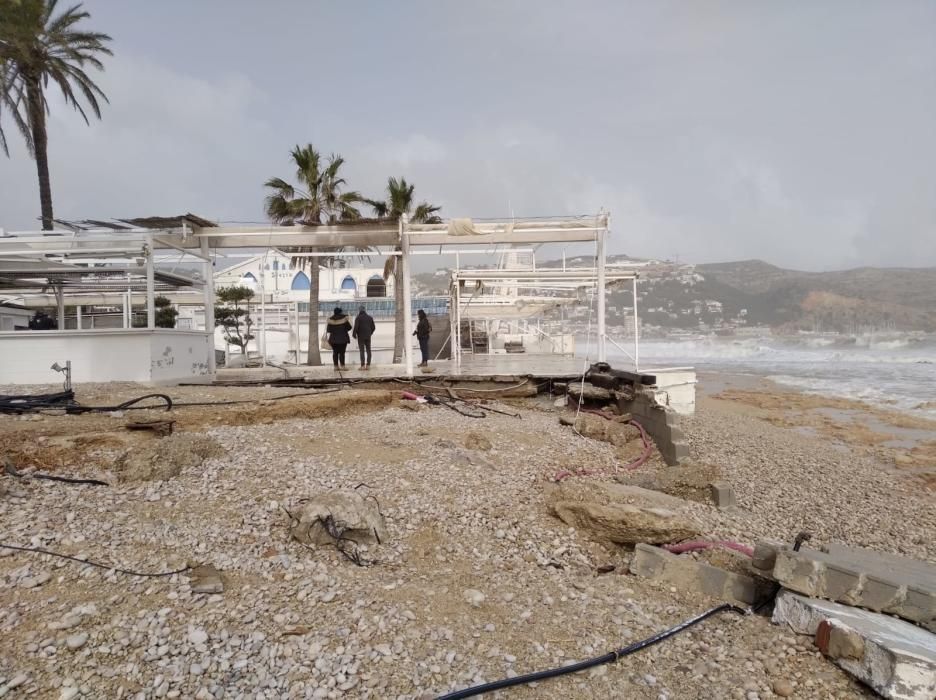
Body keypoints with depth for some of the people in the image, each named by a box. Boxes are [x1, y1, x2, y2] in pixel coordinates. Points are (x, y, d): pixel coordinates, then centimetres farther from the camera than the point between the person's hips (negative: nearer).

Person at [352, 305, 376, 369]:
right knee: (368, 350, 7)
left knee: (362, 351, -2)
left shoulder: (358, 318, -8)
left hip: (361, 336, -4)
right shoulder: (369, 317, 7)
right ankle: (368, 365, 5)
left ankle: (363, 365, -6)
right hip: (368, 336, 4)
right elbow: (373, 327, 10)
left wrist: (354, 335, -1)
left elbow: (356, 327, -15)